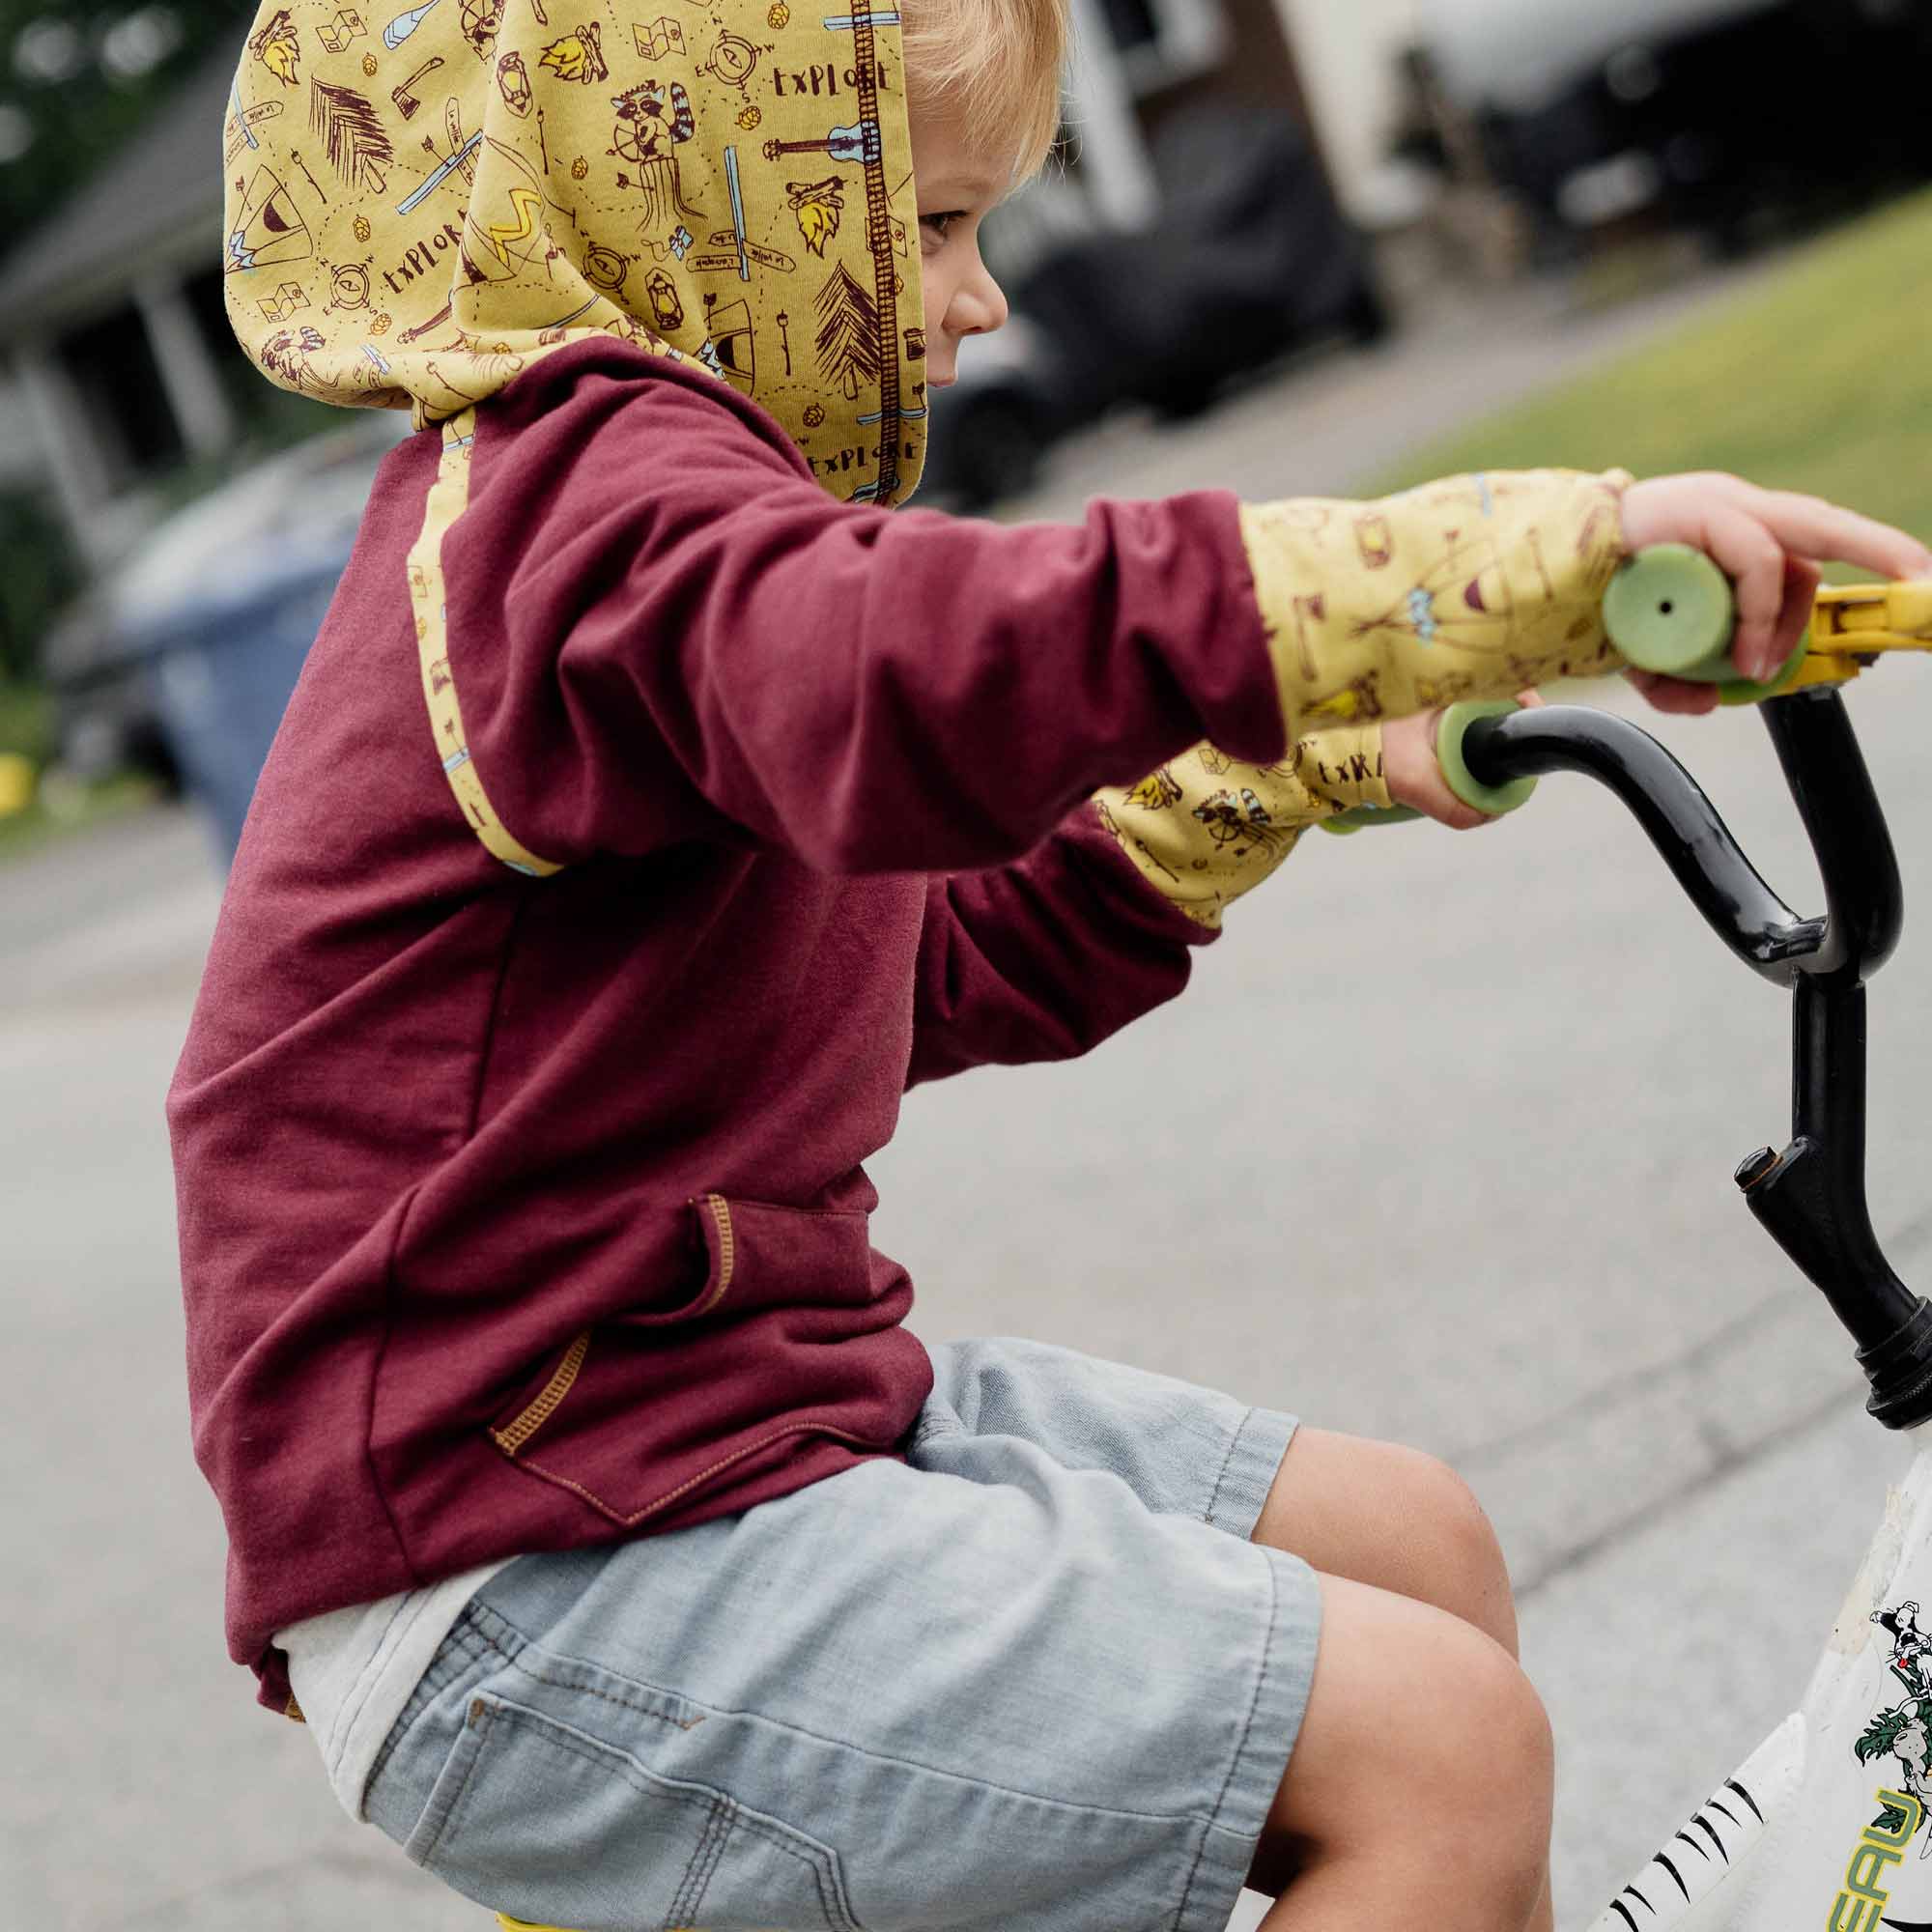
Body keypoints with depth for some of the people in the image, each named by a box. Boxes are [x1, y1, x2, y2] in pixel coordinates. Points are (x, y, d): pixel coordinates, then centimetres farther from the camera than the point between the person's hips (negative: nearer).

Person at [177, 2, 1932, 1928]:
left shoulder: (612, 504, 21)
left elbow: (943, 974, 29)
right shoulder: (595, 485, -15)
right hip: (528, 1596, -10)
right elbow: (922, 684, -40)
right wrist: (1551, 555, -44)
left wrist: (1298, 767, 27)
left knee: (1412, 1544, 13)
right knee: (1437, 1747, -18)